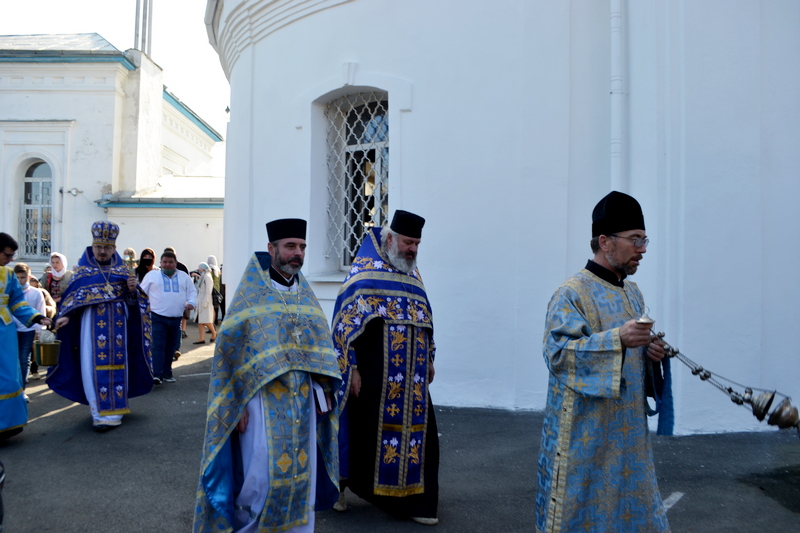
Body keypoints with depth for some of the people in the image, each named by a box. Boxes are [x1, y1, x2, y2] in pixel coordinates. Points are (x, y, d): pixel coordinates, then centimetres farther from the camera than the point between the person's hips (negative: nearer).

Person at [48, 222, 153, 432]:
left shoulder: (122, 269, 9)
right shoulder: (83, 270, 6)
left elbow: (132, 301, 9)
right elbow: (72, 297, 3)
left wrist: (133, 289, -12)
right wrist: (65, 316, -12)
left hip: (117, 325, 1)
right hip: (92, 324, -1)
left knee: (117, 364, 2)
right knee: (94, 367, -4)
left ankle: (113, 410, 11)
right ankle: (100, 413, 3)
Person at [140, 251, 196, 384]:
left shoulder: (184, 277, 14)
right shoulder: (152, 275, 8)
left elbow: (192, 291, 14)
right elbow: (142, 292, 9)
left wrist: (191, 303, -5)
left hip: (176, 319, 3)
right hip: (157, 318, -3)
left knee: (171, 347, 9)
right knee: (158, 346, -12)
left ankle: (167, 373, 20)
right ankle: (156, 374, -15)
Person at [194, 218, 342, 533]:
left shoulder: (305, 295, 11)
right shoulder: (251, 293, -4)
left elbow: (321, 347, 14)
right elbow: (231, 347, -7)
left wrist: (324, 388, 4)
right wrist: (237, 402, -11)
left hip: (302, 399, 5)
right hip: (262, 396, -4)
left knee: (299, 472, 9)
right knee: (262, 474, -2)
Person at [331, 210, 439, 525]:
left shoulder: (412, 274, 13)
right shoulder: (365, 271, -7)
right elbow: (347, 322, -11)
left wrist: (429, 360, 17)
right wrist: (351, 368, -15)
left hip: (411, 376, 6)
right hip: (375, 375, -6)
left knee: (415, 431, 5)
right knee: (365, 429, 7)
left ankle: (410, 501, 17)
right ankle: (337, 486, 29)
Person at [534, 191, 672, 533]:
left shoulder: (632, 293, 12)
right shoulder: (573, 293, -14)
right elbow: (557, 352, -22)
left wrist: (650, 352, -1)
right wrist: (617, 339, -29)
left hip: (628, 427, 8)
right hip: (585, 429, -8)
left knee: (631, 501, 16)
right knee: (580, 504, 3)